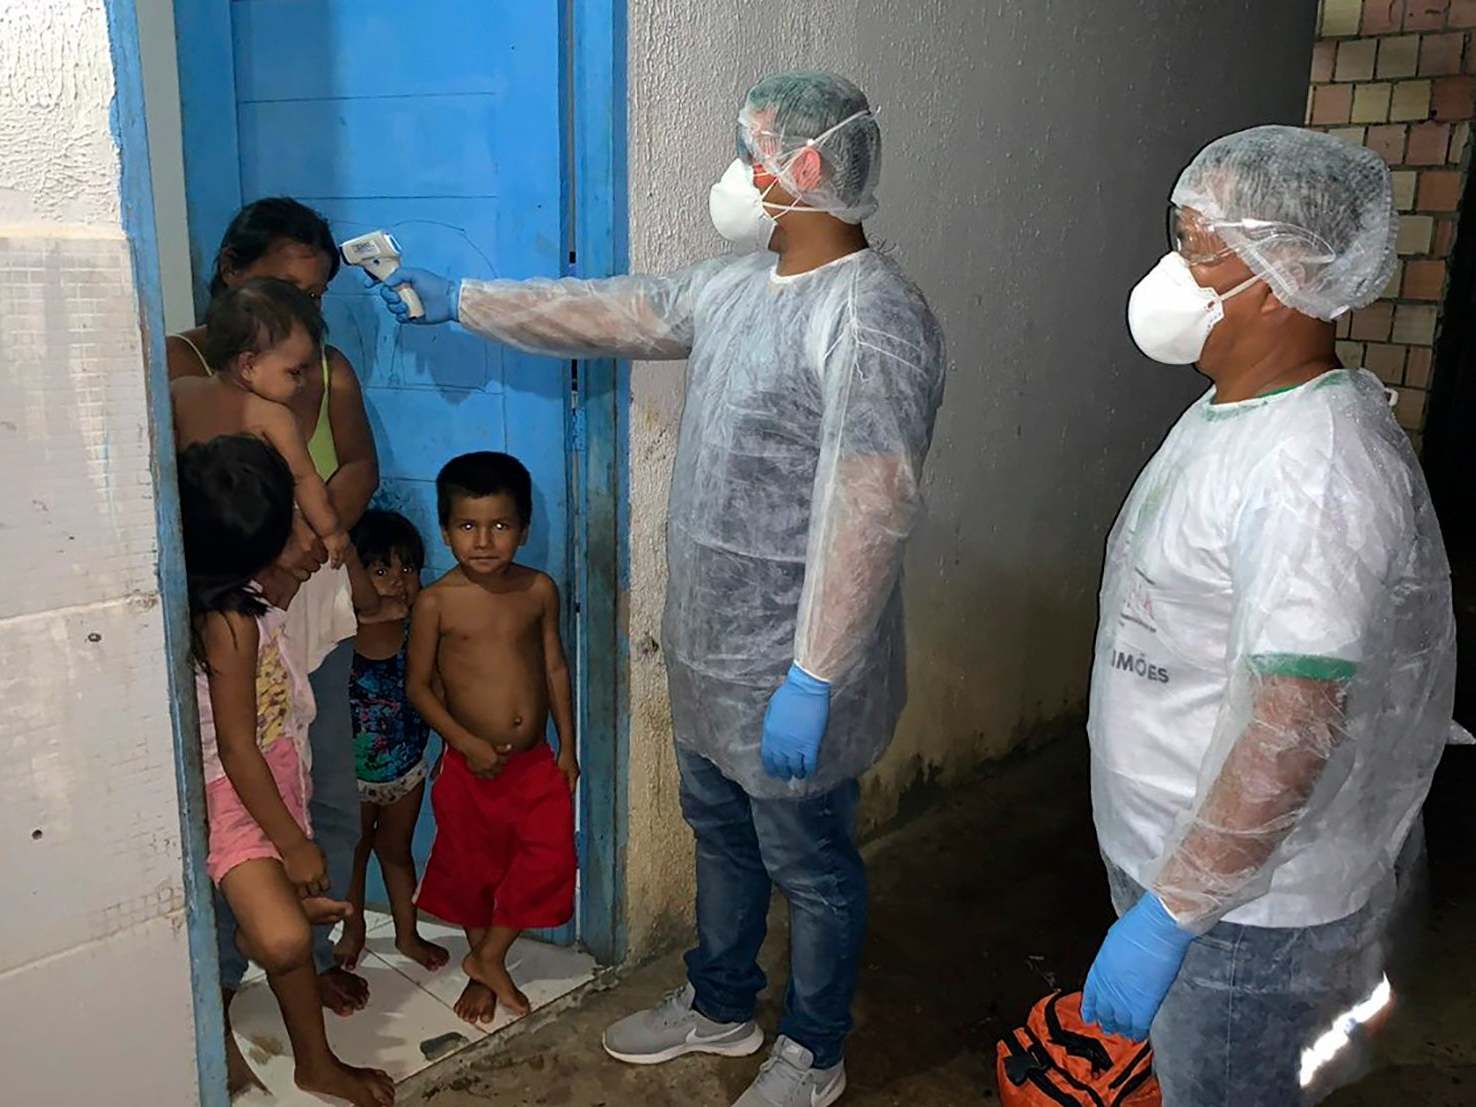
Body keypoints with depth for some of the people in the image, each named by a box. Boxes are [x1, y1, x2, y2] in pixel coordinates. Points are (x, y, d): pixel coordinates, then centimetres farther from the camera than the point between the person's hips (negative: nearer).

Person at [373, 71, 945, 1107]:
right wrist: (460, 300, 21)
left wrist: (812, 680, -26)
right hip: (709, 643, 9)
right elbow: (611, 312, 16)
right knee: (722, 833, 24)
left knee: (810, 866, 12)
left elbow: (867, 518, -26)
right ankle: (719, 1007, 47)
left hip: (792, 669, -9)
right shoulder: (736, 283, 6)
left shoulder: (875, 320, -22)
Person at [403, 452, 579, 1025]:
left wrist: (567, 745, 5)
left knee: (550, 858, -6)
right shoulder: (436, 602, -12)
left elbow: (555, 666, 5)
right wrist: (467, 743, -15)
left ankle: (490, 956, 17)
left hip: (537, 761, 2)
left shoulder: (539, 590, -5)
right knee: (472, 868, 12)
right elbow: (418, 684, -6)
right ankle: (482, 970, 36)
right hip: (471, 765, -2)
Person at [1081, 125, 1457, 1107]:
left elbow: (1294, 728, -30)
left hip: (1247, 907, -9)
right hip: (1173, 854, 9)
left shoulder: (1315, 468, -27)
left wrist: (1167, 914, -25)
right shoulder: (1232, 412, 4)